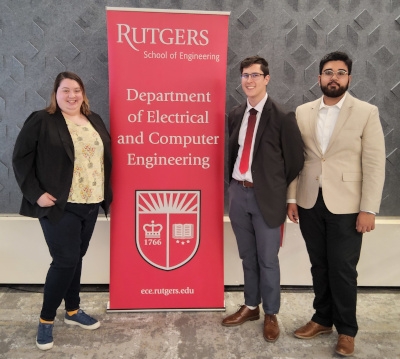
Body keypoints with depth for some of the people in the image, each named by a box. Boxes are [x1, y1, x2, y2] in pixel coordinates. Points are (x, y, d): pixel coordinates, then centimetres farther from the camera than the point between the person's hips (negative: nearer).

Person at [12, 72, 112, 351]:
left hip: (90, 204, 6)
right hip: (60, 206, -6)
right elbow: (21, 158, -7)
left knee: (76, 258, 16)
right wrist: (35, 193, -14)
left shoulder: (94, 121, 12)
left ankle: (73, 310, 33)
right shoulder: (41, 121, -6)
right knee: (66, 260, -5)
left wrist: (107, 194, 11)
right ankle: (46, 319, 15)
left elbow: (106, 157, 16)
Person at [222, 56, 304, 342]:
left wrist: (277, 190, 1)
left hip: (265, 196, -5)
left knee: (267, 259, 7)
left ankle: (271, 314, 26)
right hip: (238, 192, 5)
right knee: (247, 256, 17)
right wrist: (234, 184, 7)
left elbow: (295, 159, -5)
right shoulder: (235, 115, 7)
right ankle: (251, 306, 35)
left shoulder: (282, 117, -9)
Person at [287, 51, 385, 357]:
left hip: (345, 205, -3)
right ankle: (323, 319, 33)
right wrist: (292, 198, 3)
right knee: (319, 266, 15)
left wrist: (368, 209, -11)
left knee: (343, 269, 6)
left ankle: (346, 330, 26)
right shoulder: (303, 112, 6)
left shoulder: (366, 113, -3)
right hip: (310, 203, 3)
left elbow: (374, 165, -6)